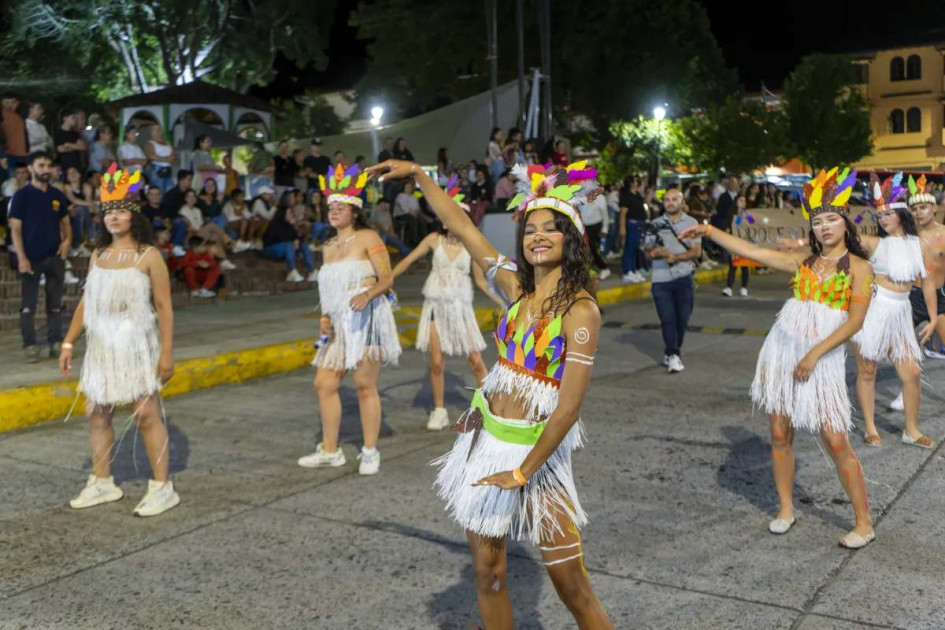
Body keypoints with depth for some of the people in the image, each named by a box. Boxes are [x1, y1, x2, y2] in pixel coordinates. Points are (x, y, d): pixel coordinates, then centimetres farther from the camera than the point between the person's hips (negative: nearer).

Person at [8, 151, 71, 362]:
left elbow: (65, 221, 18)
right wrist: (21, 257, -15)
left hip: (55, 256, 4)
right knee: (28, 305, 0)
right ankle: (30, 345, 6)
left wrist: (67, 240, -3)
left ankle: (56, 343, 16)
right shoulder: (21, 196, -4)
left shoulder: (57, 195, 9)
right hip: (32, 257, -4)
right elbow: (15, 229, -7)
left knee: (55, 304, 9)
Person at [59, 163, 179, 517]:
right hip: (100, 346, 6)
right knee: (97, 414, 9)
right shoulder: (98, 255, 10)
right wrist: (68, 342, 6)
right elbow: (85, 302, 12)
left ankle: (163, 487, 4)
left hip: (136, 345, -6)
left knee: (146, 415, -5)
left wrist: (167, 352, -12)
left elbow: (164, 306, -8)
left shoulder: (148, 255, -6)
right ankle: (102, 483, 23)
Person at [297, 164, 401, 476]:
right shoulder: (328, 246, 18)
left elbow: (386, 278, -8)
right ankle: (330, 451, 17)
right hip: (339, 323, 7)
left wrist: (367, 295, -28)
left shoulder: (367, 237, -2)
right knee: (324, 384, 5)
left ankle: (370, 451, 7)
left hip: (366, 318, -7)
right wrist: (324, 317, 7)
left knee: (365, 385, -5)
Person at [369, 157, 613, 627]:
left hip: (537, 452, -5)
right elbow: (462, 227, 8)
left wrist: (523, 471, -15)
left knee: (572, 588, 1)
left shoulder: (581, 311, -15)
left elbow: (569, 407, -18)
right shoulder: (516, 289, 2)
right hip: (484, 442, 6)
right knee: (487, 573, 12)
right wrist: (417, 174, 8)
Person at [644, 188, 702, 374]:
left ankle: (671, 353, 21)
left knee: (682, 319, 4)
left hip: (684, 277, 0)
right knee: (668, 319, -6)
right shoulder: (656, 224, 9)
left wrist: (676, 257, -17)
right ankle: (673, 356, -5)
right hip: (661, 279, 0)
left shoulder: (691, 223, 6)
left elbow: (696, 251, -2)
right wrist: (655, 253, -17)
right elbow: (647, 249, 6)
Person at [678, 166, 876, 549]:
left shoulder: (858, 267, -1)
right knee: (780, 435, 6)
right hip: (782, 351, 4)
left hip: (824, 357, -4)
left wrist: (815, 354, -16)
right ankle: (785, 508, 21)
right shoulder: (803, 262, 11)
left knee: (836, 442, -7)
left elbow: (855, 321, -9)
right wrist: (709, 231, 7)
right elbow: (750, 251, 11)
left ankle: (864, 523, 4)